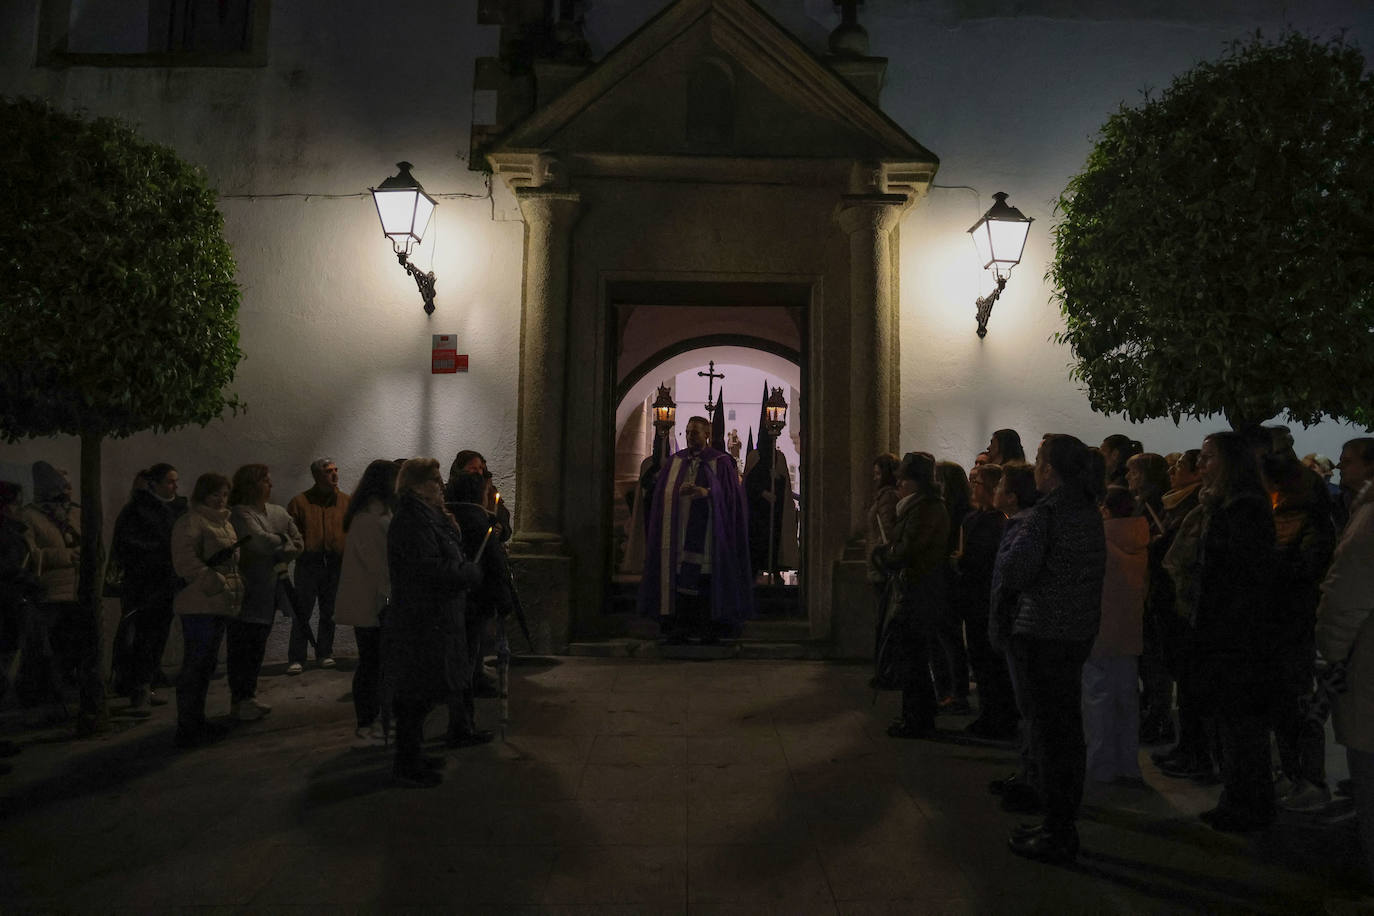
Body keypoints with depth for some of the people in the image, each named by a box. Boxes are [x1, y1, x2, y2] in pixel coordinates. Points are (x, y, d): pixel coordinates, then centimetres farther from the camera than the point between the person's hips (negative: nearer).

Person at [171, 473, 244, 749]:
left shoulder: (224, 524, 20)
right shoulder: (190, 522, -9)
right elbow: (185, 562, -21)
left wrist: (235, 588, 15)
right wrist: (216, 582, -27)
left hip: (219, 604, 9)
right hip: (199, 605, -9)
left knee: (206, 664, 16)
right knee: (196, 665, -6)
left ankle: (196, 722, 27)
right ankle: (188, 729, 0)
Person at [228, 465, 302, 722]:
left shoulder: (279, 513, 11)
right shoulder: (240, 514, -13)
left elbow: (298, 543, 9)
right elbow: (261, 541, -26)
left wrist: (280, 558, -8)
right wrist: (284, 541, -9)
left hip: (269, 592, 7)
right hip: (247, 593, -7)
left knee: (257, 648, 15)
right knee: (243, 648, 0)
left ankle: (248, 696, 26)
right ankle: (239, 701, 9)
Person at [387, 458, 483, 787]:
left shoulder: (429, 517, 16)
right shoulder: (411, 521, -18)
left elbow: (448, 559, 19)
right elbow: (431, 568, -24)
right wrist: (473, 572, -12)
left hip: (433, 620, 10)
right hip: (422, 623, -10)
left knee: (416, 694, 18)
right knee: (416, 696, -1)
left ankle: (411, 757, 30)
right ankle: (405, 765, 9)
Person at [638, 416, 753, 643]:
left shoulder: (721, 462, 3)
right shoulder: (676, 461, 14)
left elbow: (730, 495, -4)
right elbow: (663, 493, 10)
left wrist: (706, 492, -18)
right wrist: (679, 492, -10)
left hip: (707, 529, -3)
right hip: (680, 528, 3)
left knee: (707, 577, -5)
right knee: (679, 576, -2)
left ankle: (709, 627, 2)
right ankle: (681, 626, 2)